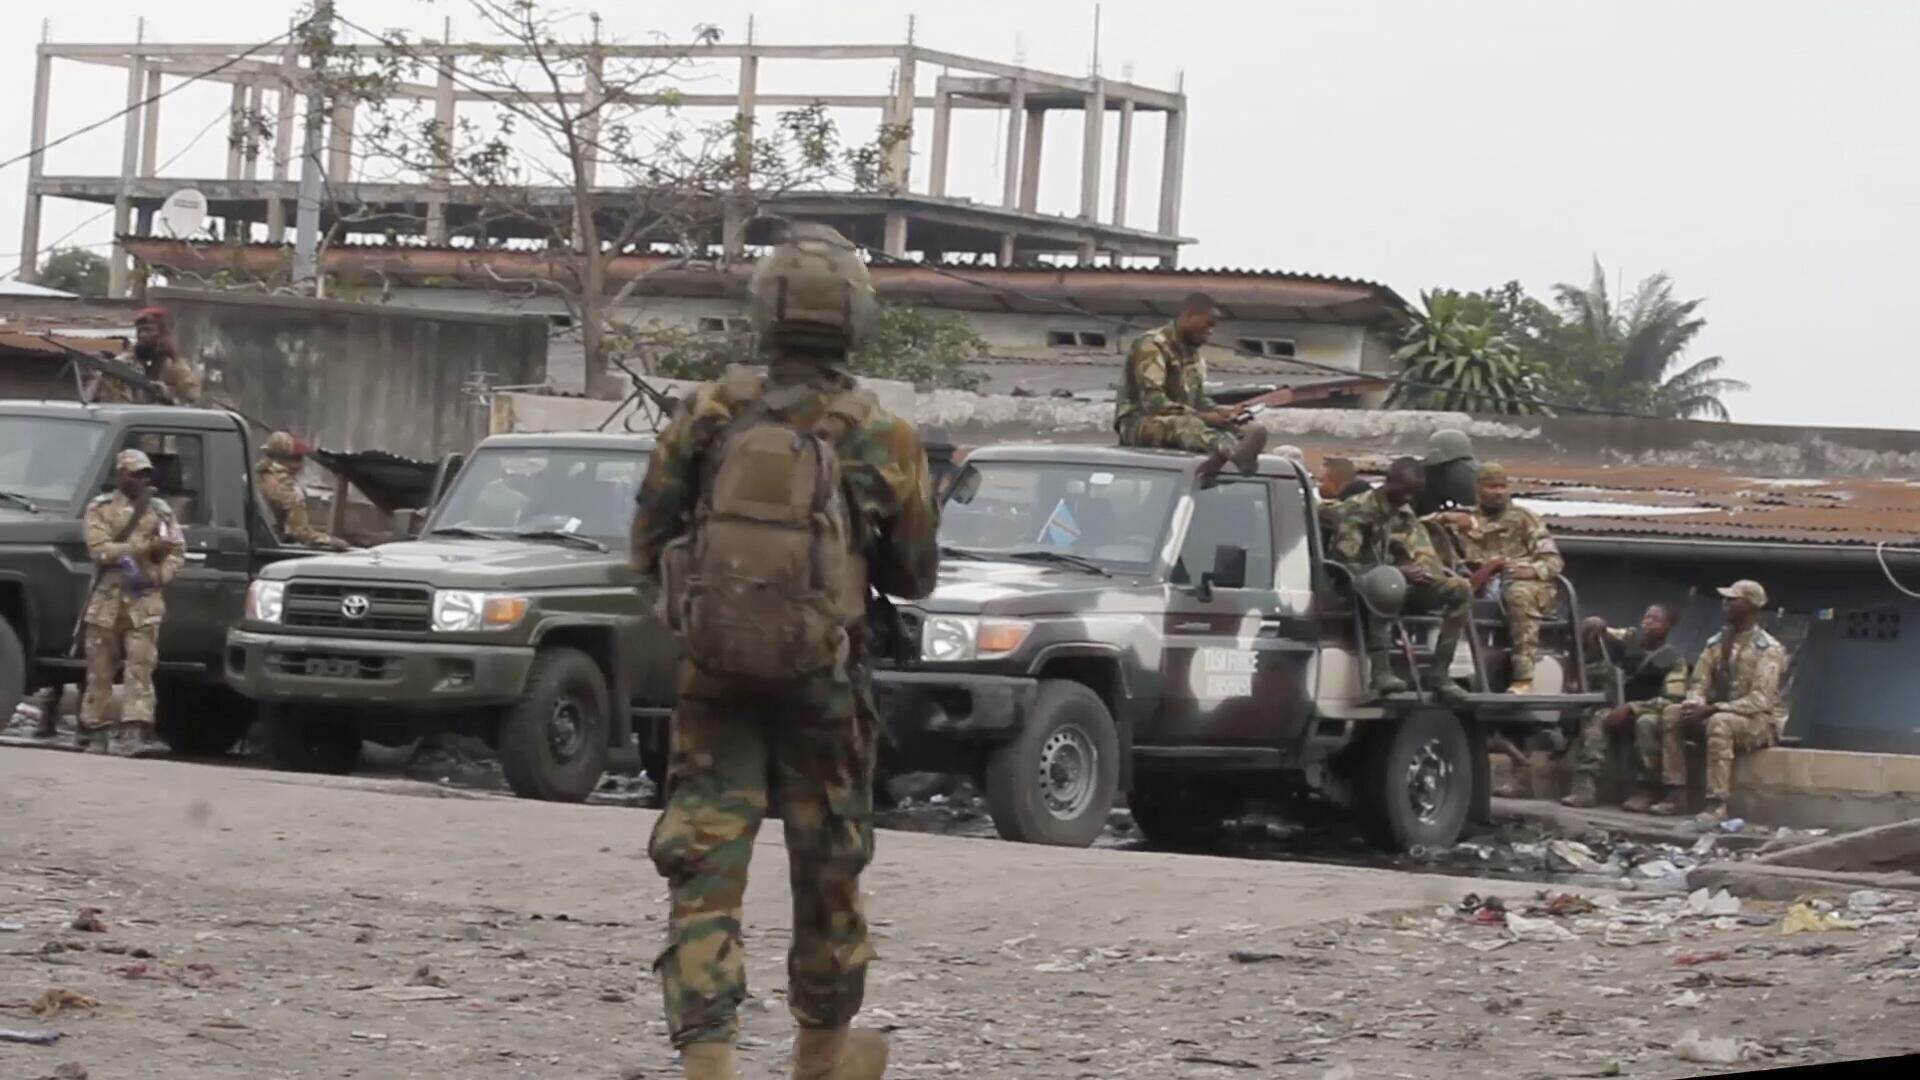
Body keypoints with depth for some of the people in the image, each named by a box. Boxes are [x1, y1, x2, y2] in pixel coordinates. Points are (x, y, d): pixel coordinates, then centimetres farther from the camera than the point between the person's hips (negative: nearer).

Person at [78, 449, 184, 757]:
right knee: (100, 669, 2)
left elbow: (176, 554, 11)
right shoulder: (101, 508, 5)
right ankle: (92, 729, 9)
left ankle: (135, 729, -15)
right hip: (107, 599, -1)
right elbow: (100, 549, -10)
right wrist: (145, 548, -19)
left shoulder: (159, 510, 14)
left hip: (145, 600, 1)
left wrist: (158, 575, -9)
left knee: (140, 666, -9)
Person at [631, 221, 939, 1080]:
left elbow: (647, 547, 2)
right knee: (828, 867, 16)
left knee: (705, 867, -1)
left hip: (714, 670, 0)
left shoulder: (709, 416, -4)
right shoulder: (880, 439, -7)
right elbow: (915, 576, 4)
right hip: (820, 681, 0)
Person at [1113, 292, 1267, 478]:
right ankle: (1234, 451, -69)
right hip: (1140, 424, -9)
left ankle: (1222, 452, -55)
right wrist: (1202, 417, -25)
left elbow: (1199, 398, 19)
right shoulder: (1152, 346, -10)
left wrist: (1218, 413, -5)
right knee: (1186, 424, -40)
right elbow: (1151, 401, -20)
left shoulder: (1193, 354, 19)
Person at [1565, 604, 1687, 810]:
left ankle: (1645, 791, -33)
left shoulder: (1673, 660, -10)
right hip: (1626, 714, 4)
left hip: (1655, 716, -4)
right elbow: (1590, 633, 9)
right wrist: (1597, 626, -17)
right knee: (1596, 719, -25)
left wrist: (1631, 708, -25)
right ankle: (1586, 786, -37)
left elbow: (1673, 701, -19)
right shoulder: (1631, 639, 4)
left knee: (1646, 722, -38)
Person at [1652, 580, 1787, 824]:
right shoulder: (1717, 642, 8)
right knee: (1672, 714, -14)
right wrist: (1695, 704, -19)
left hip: (1759, 721, -7)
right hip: (1718, 713, 7)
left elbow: (1760, 700, -22)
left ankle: (1717, 804, -40)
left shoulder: (1768, 649, -14)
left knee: (1719, 722, -38)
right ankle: (1676, 795, -18)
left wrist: (1713, 709, -28)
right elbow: (1699, 682, 7)